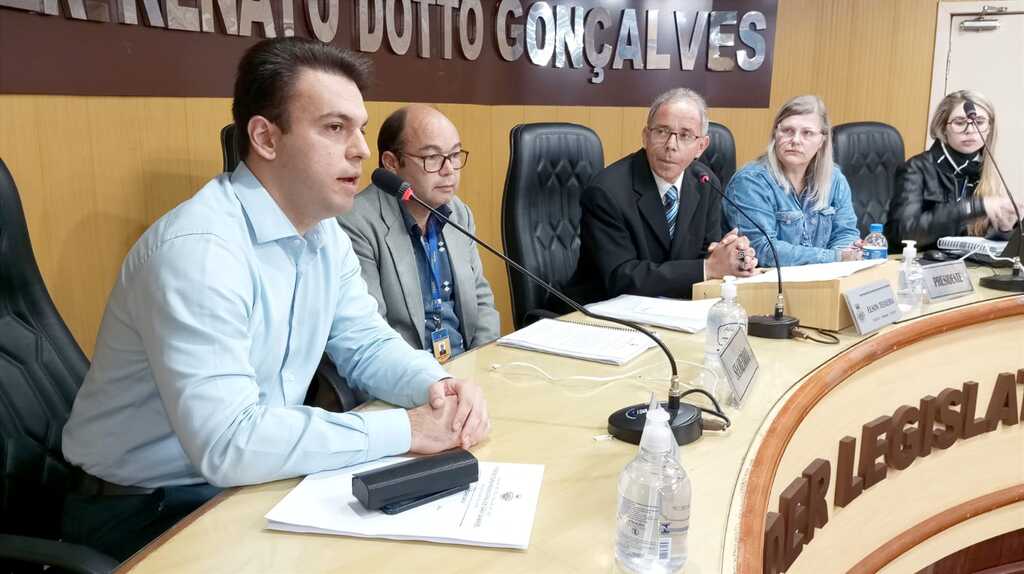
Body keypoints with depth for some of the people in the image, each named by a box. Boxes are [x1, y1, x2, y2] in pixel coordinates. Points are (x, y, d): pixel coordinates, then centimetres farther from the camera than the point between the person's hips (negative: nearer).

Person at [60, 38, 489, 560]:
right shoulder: (198, 246, -27)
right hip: (146, 507, -7)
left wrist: (436, 386, -14)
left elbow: (367, 346, 8)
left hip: (252, 479, 8)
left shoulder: (327, 236, 1)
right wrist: (405, 430, -26)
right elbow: (228, 444, -33)